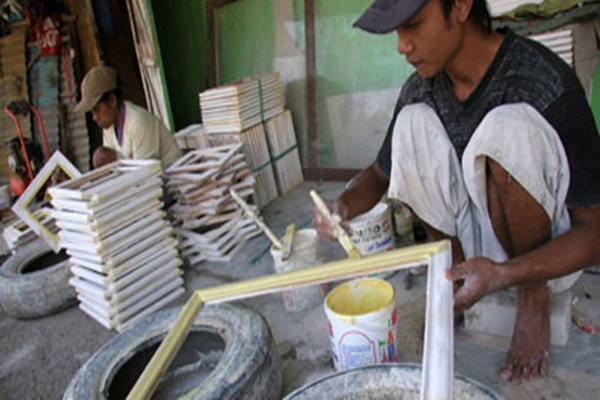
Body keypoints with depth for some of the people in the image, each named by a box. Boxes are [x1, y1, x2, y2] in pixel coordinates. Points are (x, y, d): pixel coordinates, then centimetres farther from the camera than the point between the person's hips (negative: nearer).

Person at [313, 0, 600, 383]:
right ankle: (457, 268, -3)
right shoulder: (420, 89, -8)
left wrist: (505, 274, -37)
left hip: (548, 253, -4)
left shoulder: (548, 83, -24)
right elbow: (379, 174, 5)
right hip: (475, 243, 4)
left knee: (508, 124, -31)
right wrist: (344, 205, -18)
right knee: (413, 121, -17)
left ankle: (533, 293, -9)